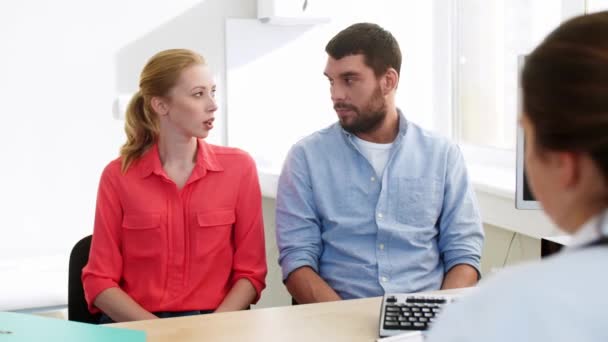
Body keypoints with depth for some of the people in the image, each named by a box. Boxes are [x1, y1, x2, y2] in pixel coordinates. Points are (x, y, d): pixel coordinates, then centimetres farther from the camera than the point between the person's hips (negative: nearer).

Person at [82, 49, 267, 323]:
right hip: (134, 326, -1)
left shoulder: (238, 166, 2)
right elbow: (99, 281, 1)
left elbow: (250, 272, 3)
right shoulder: (118, 175, 0)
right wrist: (155, 328, -13)